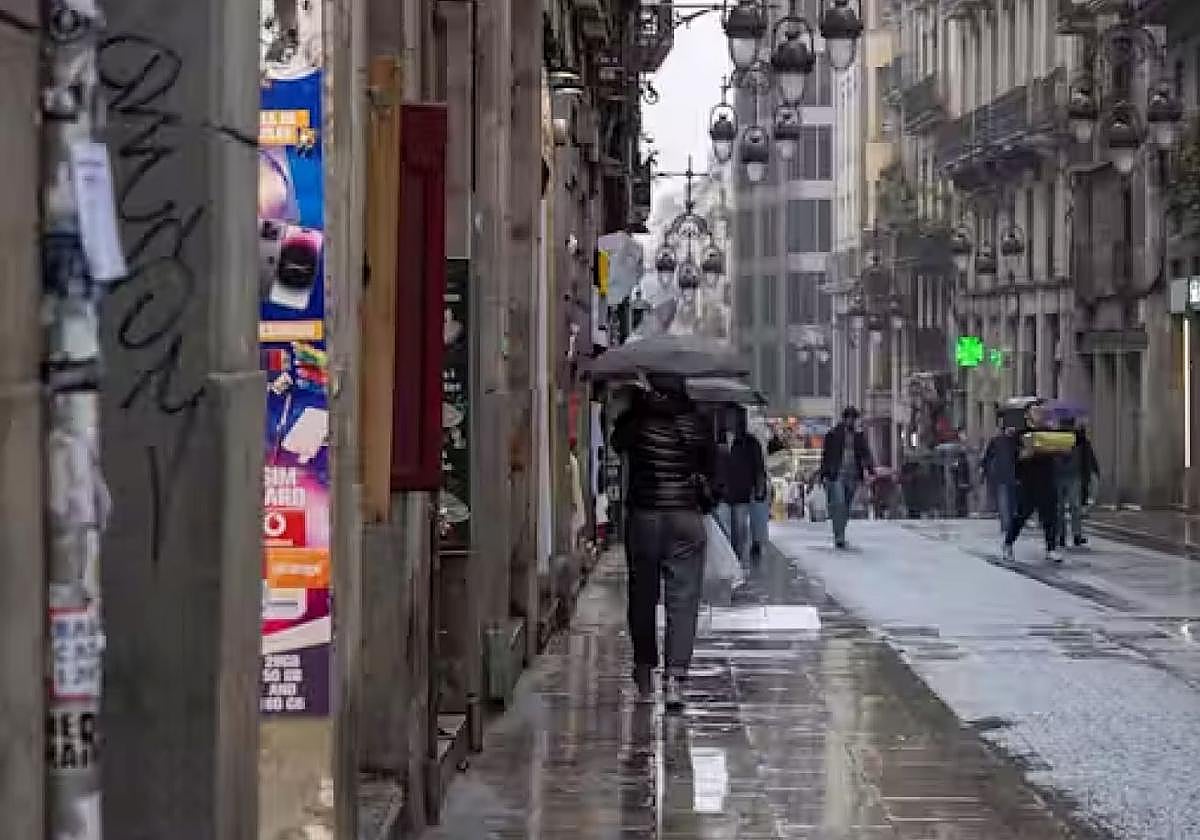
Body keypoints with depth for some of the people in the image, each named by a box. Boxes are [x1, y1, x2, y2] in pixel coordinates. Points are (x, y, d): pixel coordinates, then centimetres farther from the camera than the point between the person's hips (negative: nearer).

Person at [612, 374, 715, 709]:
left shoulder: (635, 420, -6)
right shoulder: (698, 423, -3)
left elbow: (617, 443, 14)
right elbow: (709, 469, 6)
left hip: (643, 517, 0)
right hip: (686, 518, 0)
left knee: (642, 597, 13)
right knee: (683, 600, -1)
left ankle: (644, 674, 20)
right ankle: (675, 676, -13)